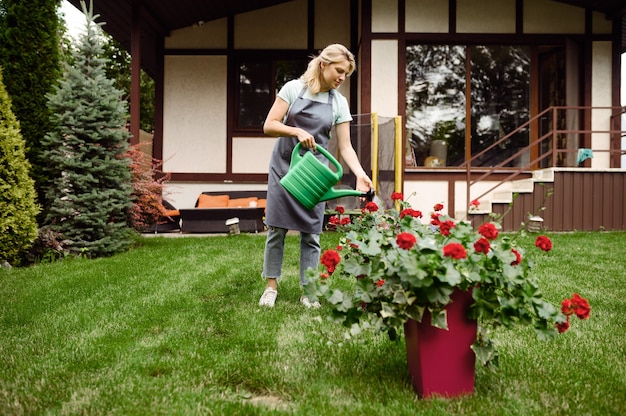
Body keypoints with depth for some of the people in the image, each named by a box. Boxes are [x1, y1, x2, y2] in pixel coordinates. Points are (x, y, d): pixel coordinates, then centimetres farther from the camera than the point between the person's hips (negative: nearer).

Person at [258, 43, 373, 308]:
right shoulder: (294, 88, -6)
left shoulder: (339, 103, -1)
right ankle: (271, 286, 14)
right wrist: (297, 132, -25)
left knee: (311, 232, 2)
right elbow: (269, 126, -9)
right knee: (276, 227, 2)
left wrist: (360, 173, -20)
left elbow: (345, 147, -5)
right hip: (284, 165, -1)